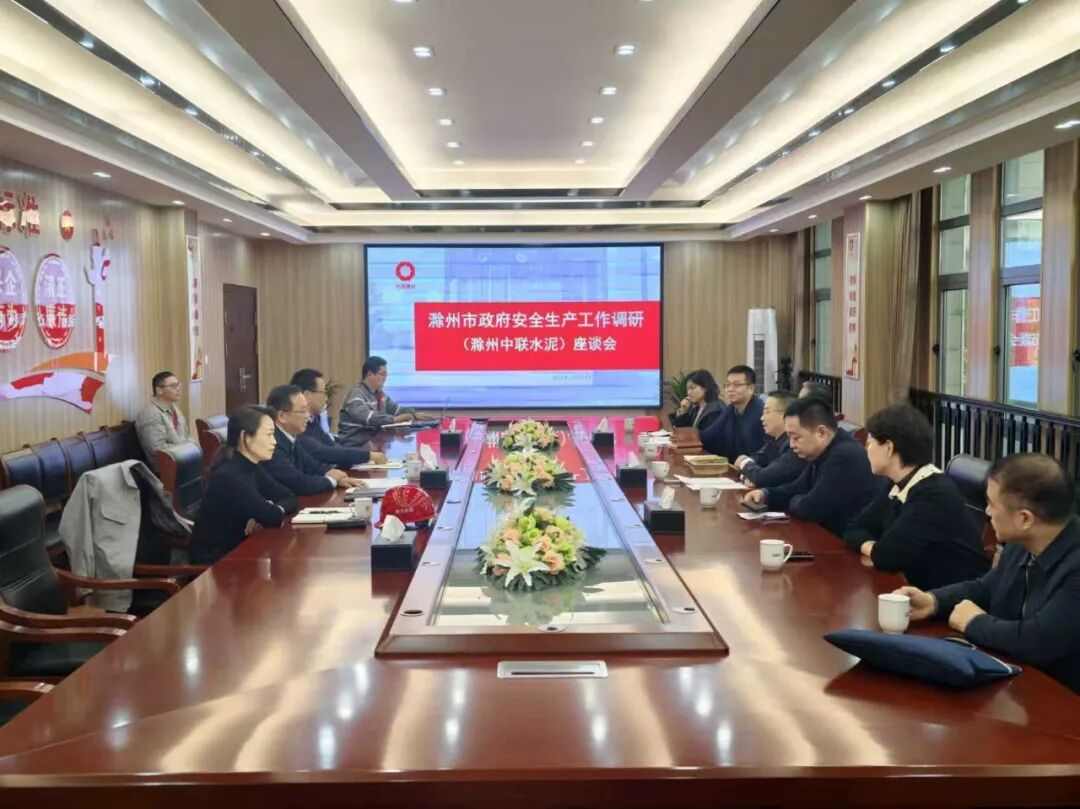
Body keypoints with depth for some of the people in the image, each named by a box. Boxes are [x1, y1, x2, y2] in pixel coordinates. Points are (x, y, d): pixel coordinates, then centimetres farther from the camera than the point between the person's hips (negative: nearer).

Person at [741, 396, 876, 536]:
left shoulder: (846, 457, -25)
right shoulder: (820, 453, 6)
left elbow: (810, 508, -24)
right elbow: (799, 488, 19)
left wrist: (792, 502, -3)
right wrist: (765, 494, 2)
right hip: (827, 534, 8)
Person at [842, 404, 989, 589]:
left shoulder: (936, 494, -22)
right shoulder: (899, 487, 3)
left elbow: (888, 556, -26)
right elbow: (856, 529, 9)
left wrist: (872, 550, -5)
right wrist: (873, 548, -11)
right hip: (922, 590, 7)